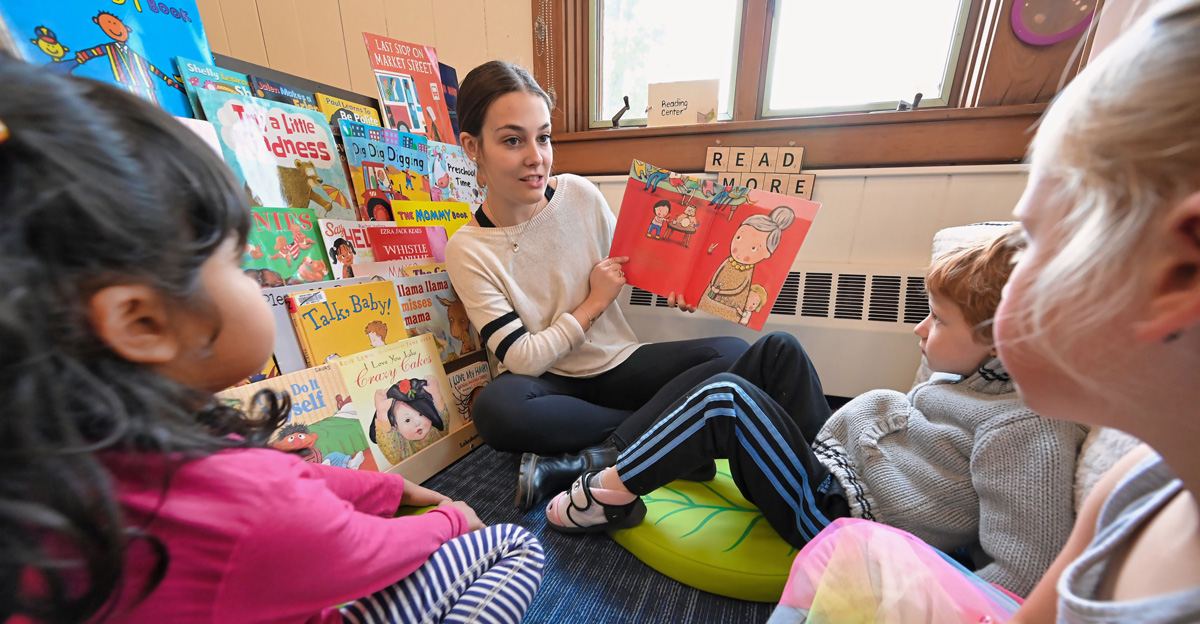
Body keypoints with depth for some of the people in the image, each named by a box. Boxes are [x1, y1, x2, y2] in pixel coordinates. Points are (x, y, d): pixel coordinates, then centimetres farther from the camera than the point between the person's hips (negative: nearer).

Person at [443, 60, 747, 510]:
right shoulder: (467, 250, -10)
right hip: (555, 383, -2)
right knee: (495, 409, -35)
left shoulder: (580, 194, -4)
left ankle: (593, 460, -23)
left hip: (620, 363, 3)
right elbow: (522, 360, -13)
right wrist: (593, 305, -13)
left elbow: (628, 264, 13)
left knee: (734, 353, -18)